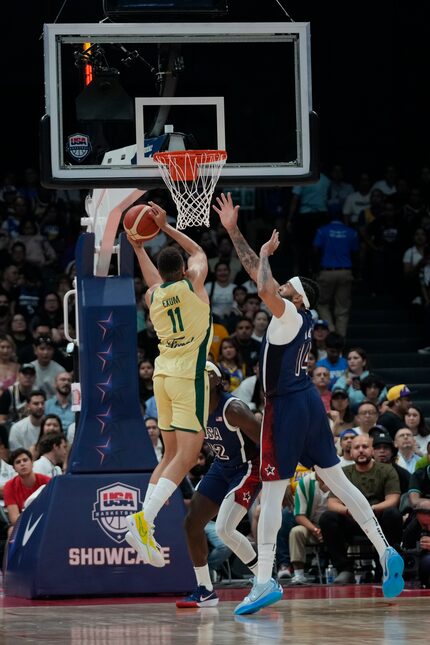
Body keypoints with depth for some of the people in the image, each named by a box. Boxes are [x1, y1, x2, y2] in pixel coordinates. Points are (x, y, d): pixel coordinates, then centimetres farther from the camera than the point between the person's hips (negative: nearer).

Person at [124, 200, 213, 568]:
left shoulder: (153, 295, 10)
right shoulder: (193, 281, -1)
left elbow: (154, 278, 35)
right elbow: (199, 252, 21)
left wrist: (138, 246, 42)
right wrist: (166, 227, 26)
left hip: (163, 373, 6)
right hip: (190, 375, -6)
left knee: (171, 455, 14)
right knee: (186, 456, -11)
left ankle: (146, 526, 5)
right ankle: (143, 520, -27)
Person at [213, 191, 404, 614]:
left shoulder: (291, 316, -13)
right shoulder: (298, 317, 10)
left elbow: (265, 288, -33)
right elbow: (261, 279, 17)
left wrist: (265, 254, -14)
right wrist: (232, 230, 14)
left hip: (286, 406, -9)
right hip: (307, 402, 9)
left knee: (272, 493, -9)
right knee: (337, 482, 13)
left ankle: (264, 582, -13)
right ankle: (386, 554, 11)